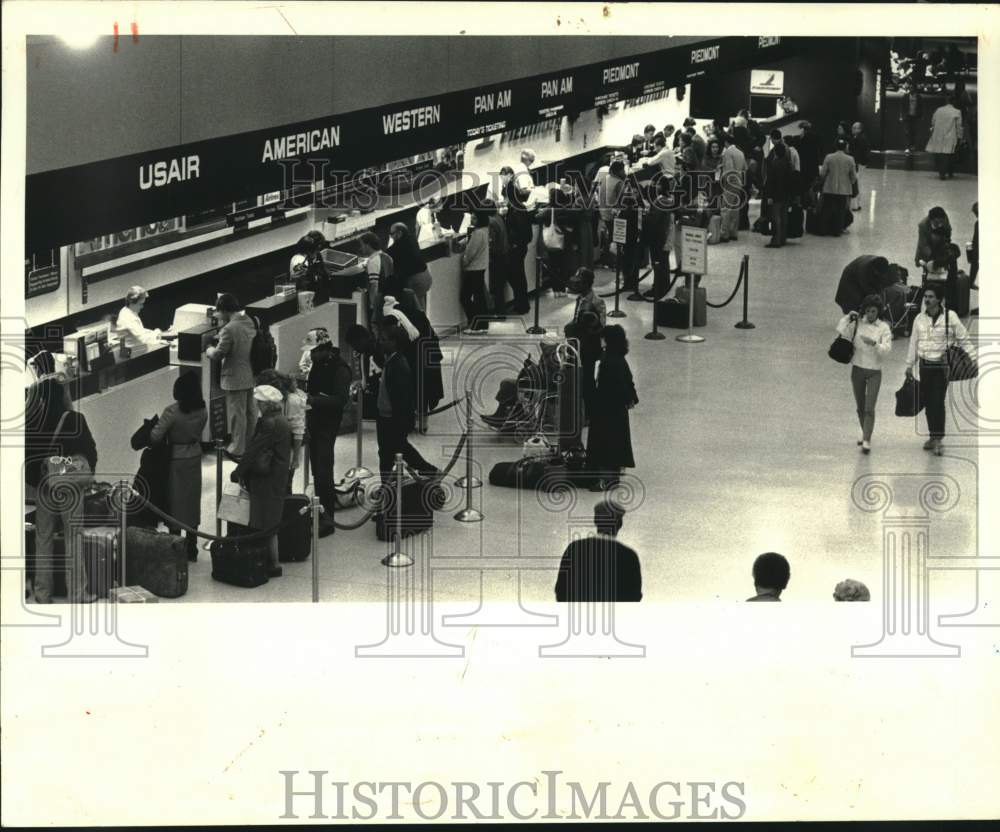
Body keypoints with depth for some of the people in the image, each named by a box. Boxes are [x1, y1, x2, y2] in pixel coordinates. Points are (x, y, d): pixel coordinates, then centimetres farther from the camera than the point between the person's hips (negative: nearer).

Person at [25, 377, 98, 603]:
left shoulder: (33, 422, -5)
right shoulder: (75, 420, -13)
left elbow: (28, 455, 0)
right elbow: (90, 453, -7)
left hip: (42, 488, 3)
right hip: (70, 489, -3)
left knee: (43, 541, 11)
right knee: (74, 542, 3)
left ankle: (43, 593, 13)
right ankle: (77, 594, 3)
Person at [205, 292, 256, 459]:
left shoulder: (230, 329, -24)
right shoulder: (250, 322, 2)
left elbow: (218, 355, -19)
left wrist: (209, 351, 3)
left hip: (235, 378, -8)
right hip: (251, 375, 8)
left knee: (237, 413, 2)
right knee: (250, 411, 18)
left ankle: (238, 449, 10)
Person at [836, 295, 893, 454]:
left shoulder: (883, 328, -3)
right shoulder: (857, 324, 1)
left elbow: (886, 350, -12)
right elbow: (841, 332, -11)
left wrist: (874, 344, -29)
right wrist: (848, 318, -17)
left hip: (874, 371, -3)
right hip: (858, 369, 3)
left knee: (869, 408, -11)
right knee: (860, 407, 15)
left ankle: (867, 441, -12)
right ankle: (865, 433, 34)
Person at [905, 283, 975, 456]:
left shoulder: (950, 317, -7)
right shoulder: (919, 319, 5)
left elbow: (964, 340, -2)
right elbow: (914, 342, 13)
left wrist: (973, 359, -8)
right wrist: (909, 365, 15)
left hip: (942, 365, -4)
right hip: (924, 365, 4)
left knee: (938, 402, -10)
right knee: (928, 403, 8)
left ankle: (938, 438, -8)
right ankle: (933, 436, 19)